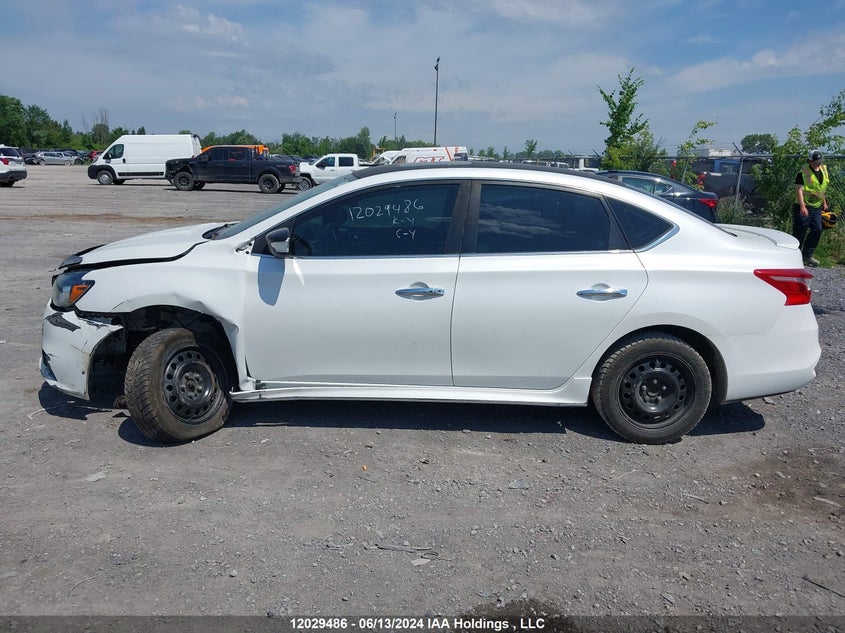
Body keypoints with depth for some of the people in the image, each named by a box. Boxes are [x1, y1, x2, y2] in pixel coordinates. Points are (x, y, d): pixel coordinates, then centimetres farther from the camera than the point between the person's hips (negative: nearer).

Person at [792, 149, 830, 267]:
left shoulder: (823, 170, 11)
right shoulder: (803, 173, -12)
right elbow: (799, 190, -18)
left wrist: (824, 202, 23)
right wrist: (802, 206, -26)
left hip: (817, 207, 7)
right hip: (804, 207, -7)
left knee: (817, 230, 0)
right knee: (800, 232, -3)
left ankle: (807, 256, 8)